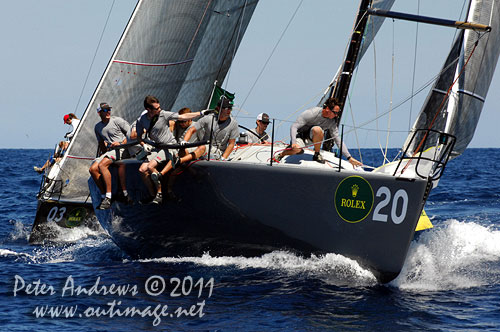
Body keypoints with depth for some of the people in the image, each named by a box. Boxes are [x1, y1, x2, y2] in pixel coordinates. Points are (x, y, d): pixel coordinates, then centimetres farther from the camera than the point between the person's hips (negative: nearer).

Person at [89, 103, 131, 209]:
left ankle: (108, 197, -30)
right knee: (93, 169, -14)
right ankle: (104, 195, -7)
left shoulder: (117, 120, -3)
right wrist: (102, 151, 12)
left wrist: (121, 143, -14)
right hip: (109, 151, 7)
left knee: (102, 165, -28)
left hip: (122, 149, -7)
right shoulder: (97, 127, 16)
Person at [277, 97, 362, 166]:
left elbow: (338, 140, -9)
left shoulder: (332, 122, -14)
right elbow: (294, 127, -25)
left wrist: (349, 158, -16)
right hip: (300, 133, -3)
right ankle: (282, 154, 0)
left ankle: (317, 155, -12)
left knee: (317, 129, -34)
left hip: (312, 135, 3)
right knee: (296, 149, -36)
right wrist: (294, 142, -40)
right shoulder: (311, 113, -27)